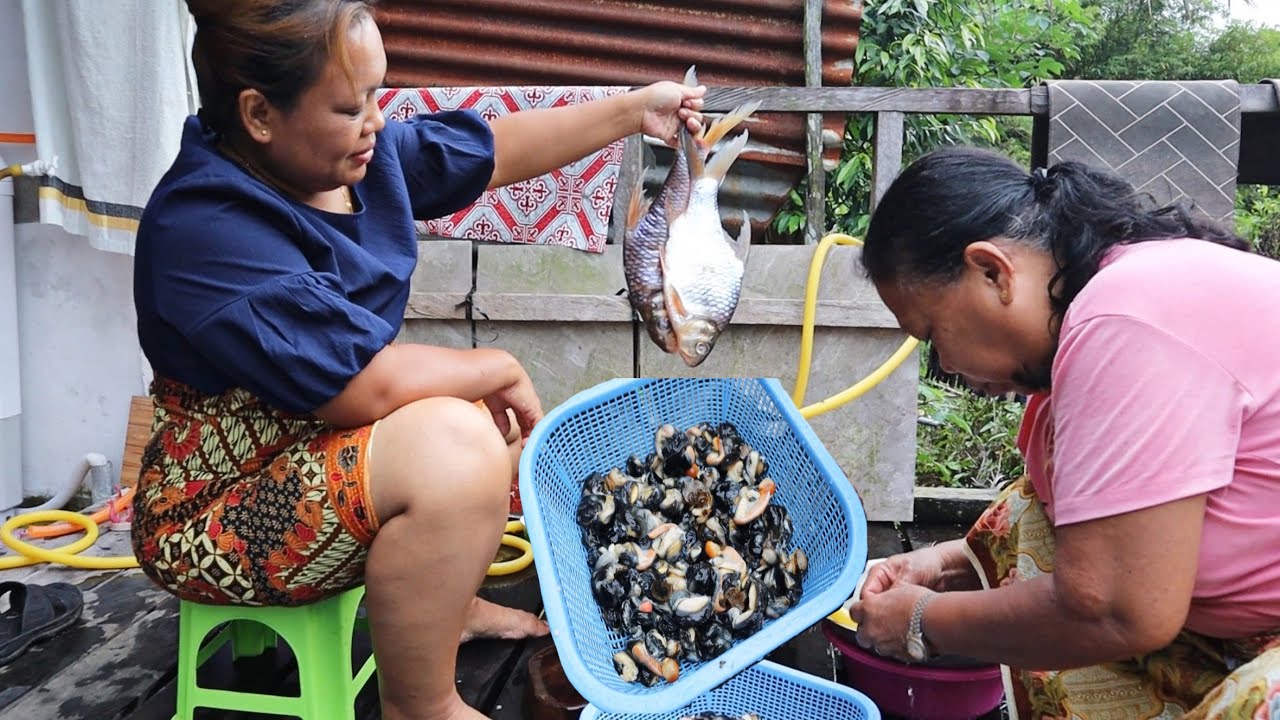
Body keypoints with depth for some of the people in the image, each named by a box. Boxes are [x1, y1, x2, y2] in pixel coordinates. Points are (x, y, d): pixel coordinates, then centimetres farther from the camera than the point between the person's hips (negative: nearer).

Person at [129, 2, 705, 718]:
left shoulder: (356, 154, -4)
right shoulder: (206, 230, -30)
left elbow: (496, 150, 7)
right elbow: (369, 383, -33)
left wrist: (636, 109, 6)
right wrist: (499, 370, -17)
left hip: (323, 444, 10)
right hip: (221, 515, -9)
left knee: (499, 406, 16)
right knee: (453, 442, -31)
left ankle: (452, 605, 28)